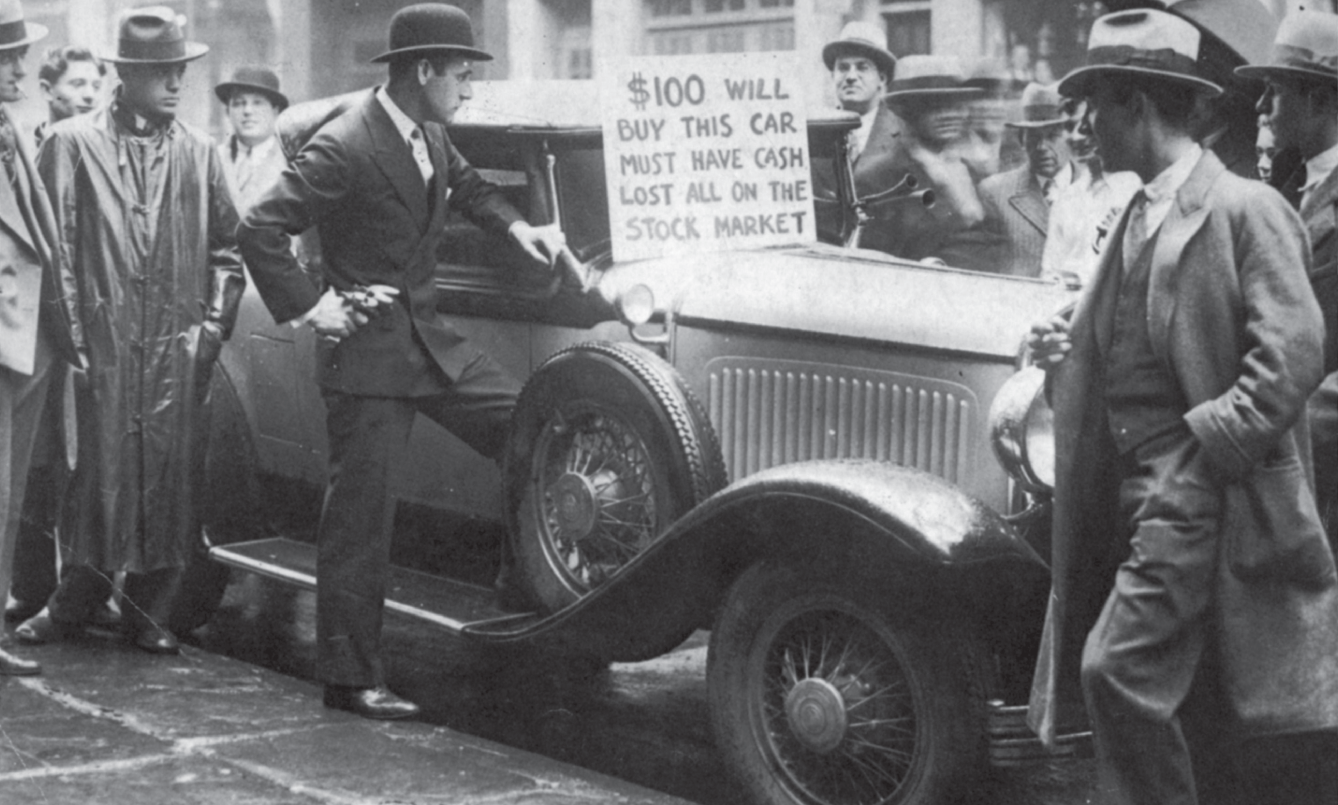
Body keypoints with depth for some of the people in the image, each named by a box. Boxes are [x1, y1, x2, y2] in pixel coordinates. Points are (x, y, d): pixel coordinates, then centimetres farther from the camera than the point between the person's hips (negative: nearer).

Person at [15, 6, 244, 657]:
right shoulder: (72, 144, 2)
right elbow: (52, 243, 0)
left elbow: (226, 246, 13)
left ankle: (150, 613, 14)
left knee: (170, 479, 3)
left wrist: (213, 324, 4)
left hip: (179, 351, 3)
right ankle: (74, 602, 15)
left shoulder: (198, 152, 10)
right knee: (95, 473, 0)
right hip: (101, 341, -2)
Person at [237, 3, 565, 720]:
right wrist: (309, 308, -18)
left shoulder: (431, 138, 7)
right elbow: (259, 230, -20)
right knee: (359, 519, -2)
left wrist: (517, 227, 13)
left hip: (428, 338, 8)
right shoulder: (343, 148, -19)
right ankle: (351, 679, 7)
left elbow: (466, 185, 29)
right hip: (367, 352, -8)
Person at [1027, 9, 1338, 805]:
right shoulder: (1138, 219, 15)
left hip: (1203, 489, -8)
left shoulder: (1245, 208, -9)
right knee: (1183, 697, 13)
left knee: (1120, 665, -17)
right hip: (1138, 487, 8)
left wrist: (1207, 447, -21)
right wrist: (1069, 351, 6)